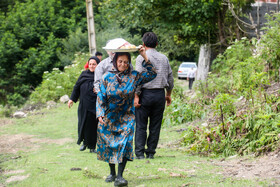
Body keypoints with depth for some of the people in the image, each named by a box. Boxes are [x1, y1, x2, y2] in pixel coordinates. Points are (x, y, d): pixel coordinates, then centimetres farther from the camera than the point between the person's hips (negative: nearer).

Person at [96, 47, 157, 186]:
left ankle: (119, 175, -17)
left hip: (126, 117, -1)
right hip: (109, 118, 1)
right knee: (108, 144, 6)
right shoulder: (107, 77, -1)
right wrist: (100, 114, -10)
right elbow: (101, 97, 1)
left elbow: (152, 74, 1)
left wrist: (145, 57, -7)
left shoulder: (133, 76, 0)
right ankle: (112, 173, 24)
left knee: (125, 143, -17)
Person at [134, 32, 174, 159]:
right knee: (155, 125, 8)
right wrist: (168, 94, 24)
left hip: (146, 93, -4)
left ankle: (139, 152, -6)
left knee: (141, 125, 0)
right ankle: (150, 152, 10)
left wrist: (136, 96, -11)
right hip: (160, 94, 4)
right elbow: (170, 78, 14)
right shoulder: (164, 58, 10)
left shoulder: (141, 58, -4)